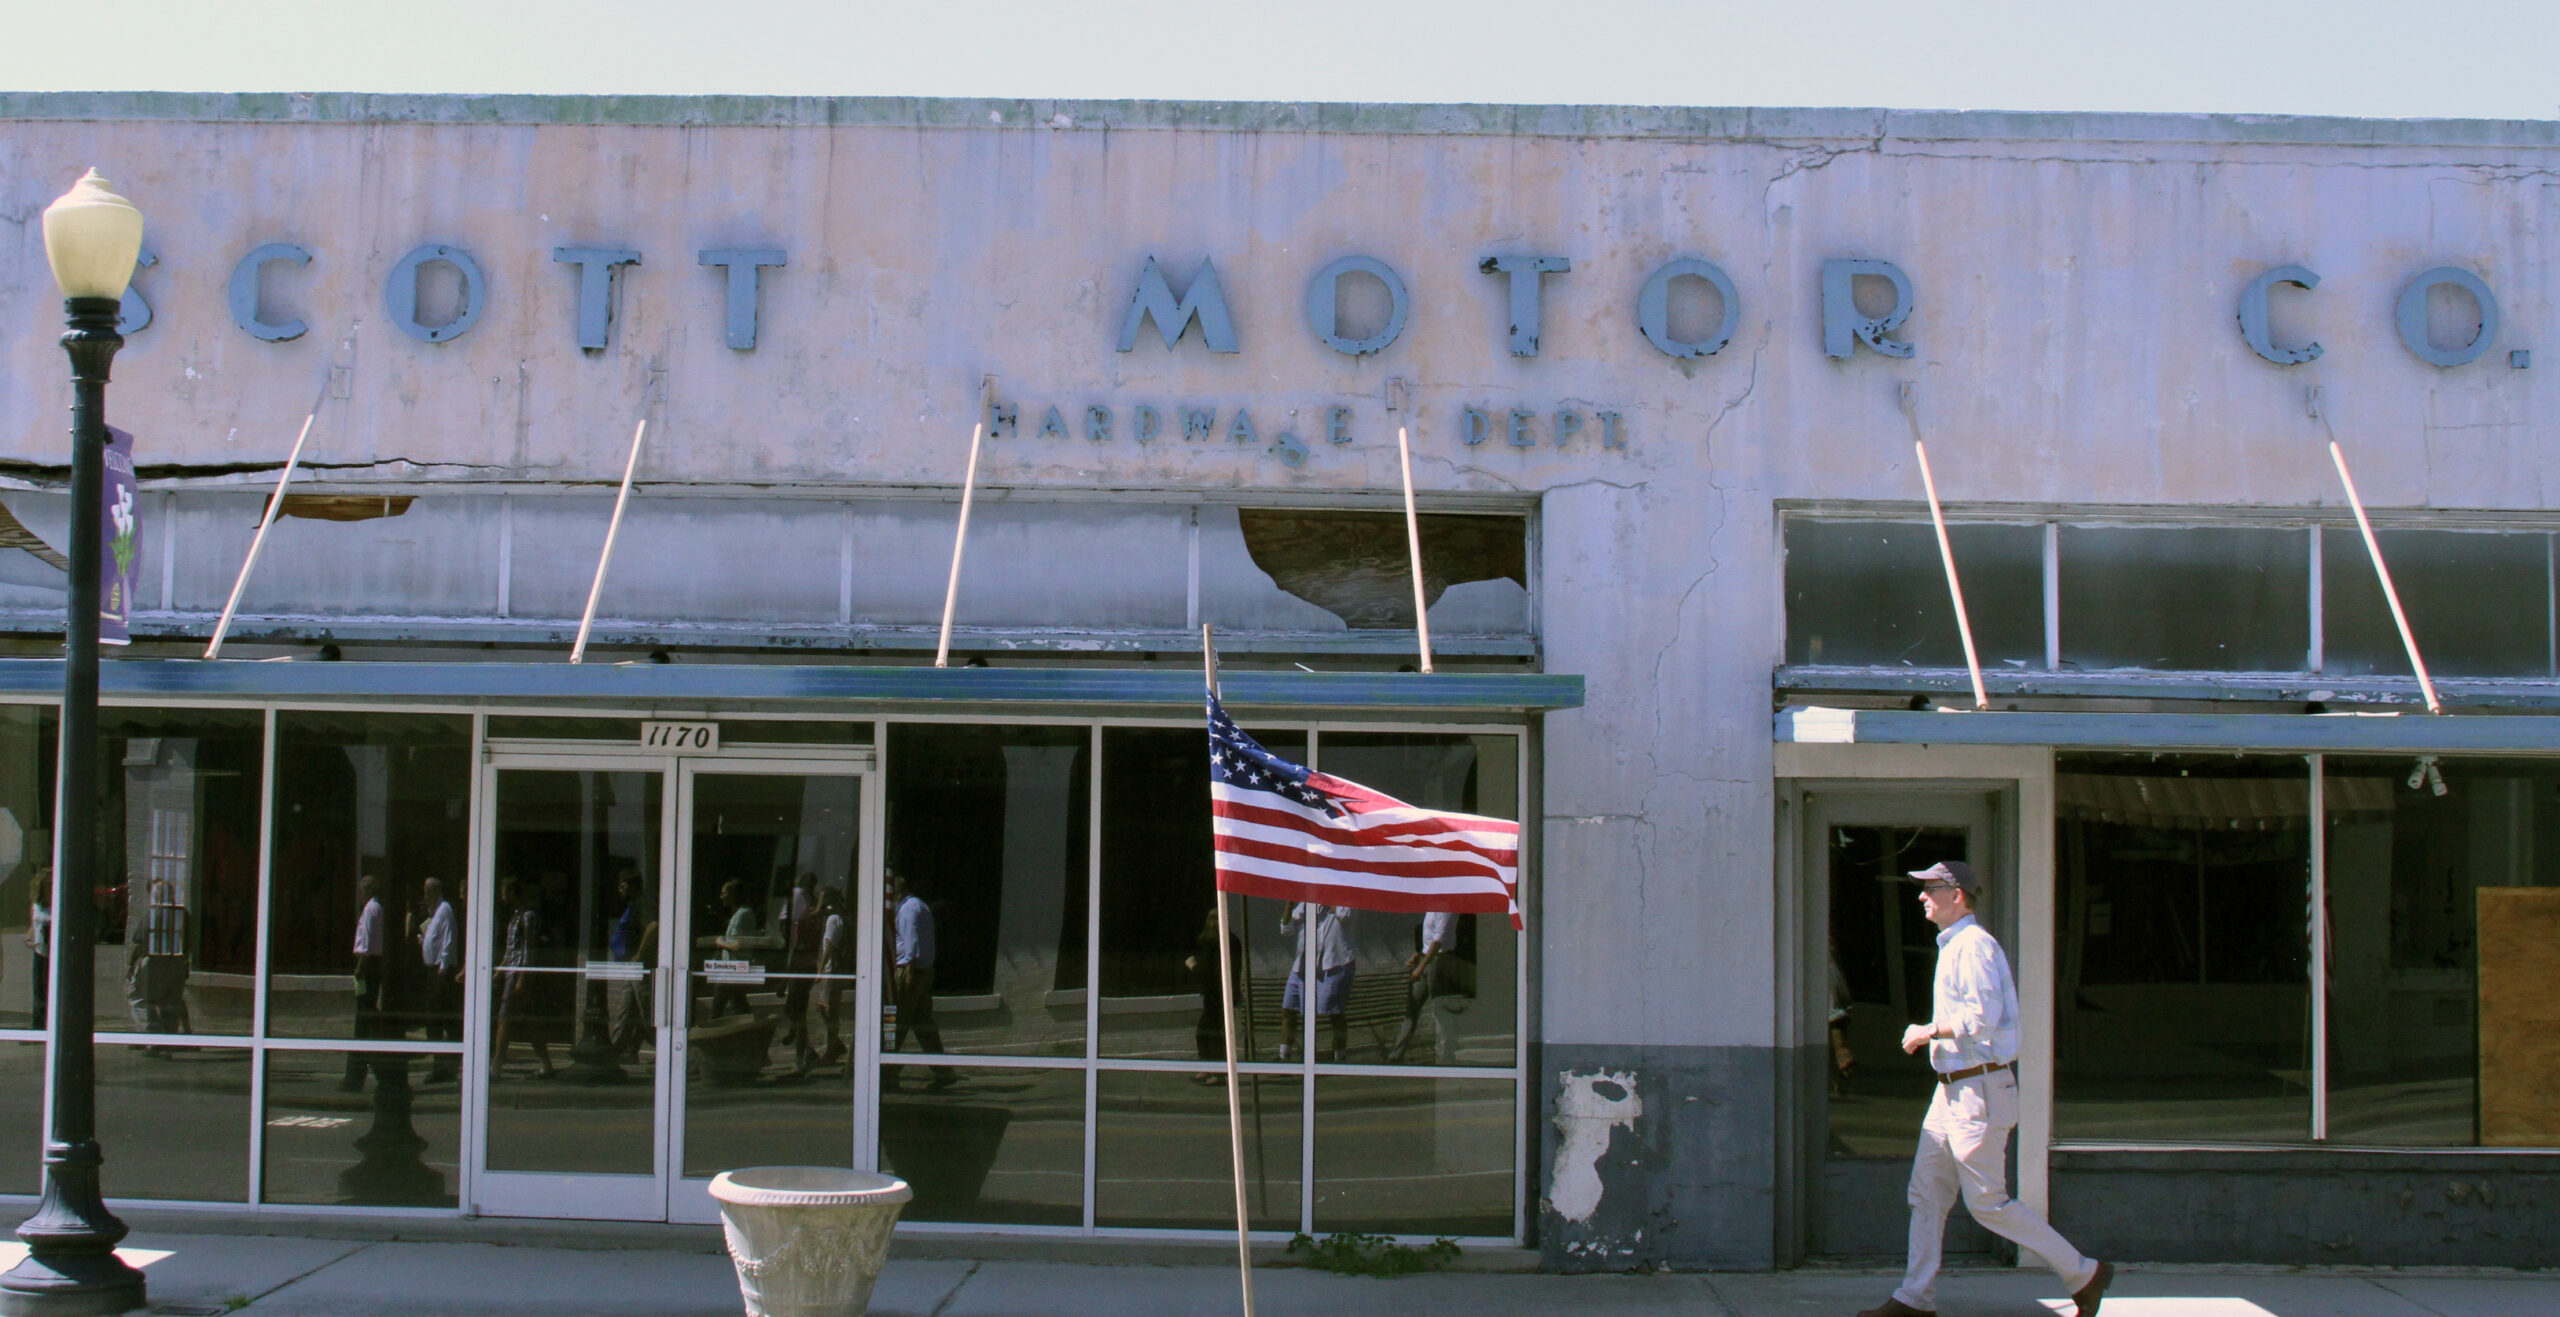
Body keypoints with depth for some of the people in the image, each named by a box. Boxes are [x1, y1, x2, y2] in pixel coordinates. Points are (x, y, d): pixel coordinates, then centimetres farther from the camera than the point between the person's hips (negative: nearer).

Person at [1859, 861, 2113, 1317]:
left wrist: (1929, 1031, -15)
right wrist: (1932, 1034, 13)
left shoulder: (1974, 945, -15)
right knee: (1926, 1194, 7)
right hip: (1952, 1091, 10)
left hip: (1979, 1090, -10)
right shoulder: (1951, 946, 17)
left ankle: (2083, 1273, 4)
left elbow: (1982, 1016, -25)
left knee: (1987, 1202, -6)